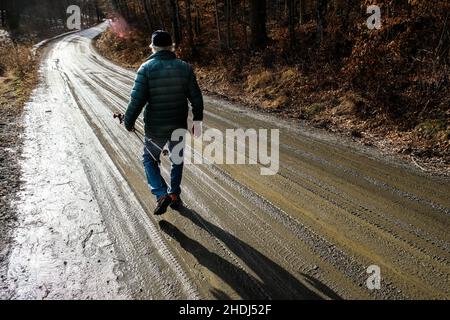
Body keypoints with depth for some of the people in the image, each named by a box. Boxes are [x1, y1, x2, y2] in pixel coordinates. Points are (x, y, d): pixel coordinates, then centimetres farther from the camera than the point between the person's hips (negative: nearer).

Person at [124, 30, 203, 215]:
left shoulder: (146, 68, -10)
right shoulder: (185, 67, -1)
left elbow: (137, 99, -13)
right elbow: (196, 97, -1)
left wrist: (129, 122, 0)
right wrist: (198, 120, 10)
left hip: (155, 127, -2)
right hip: (180, 126, 3)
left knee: (150, 159, 16)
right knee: (177, 160, 21)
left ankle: (162, 194, 2)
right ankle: (174, 195, 29)